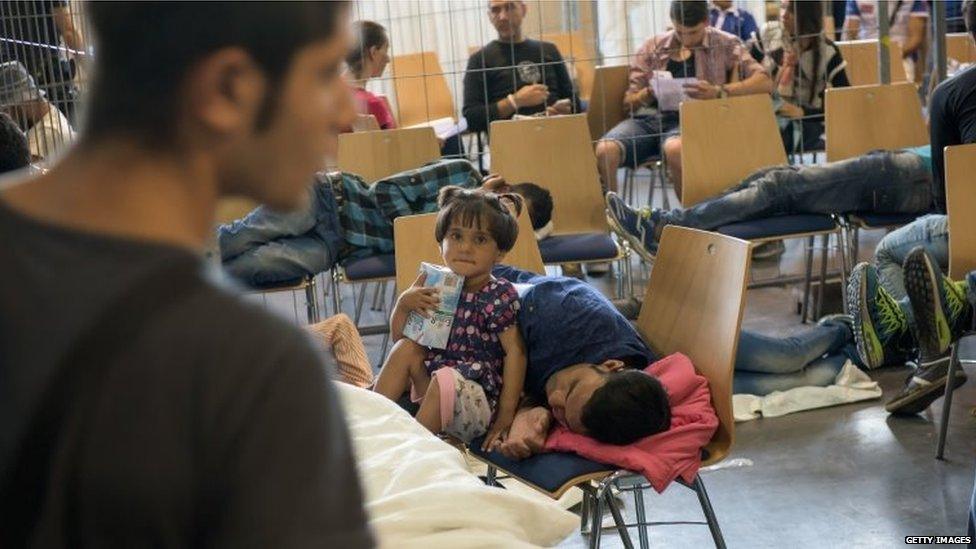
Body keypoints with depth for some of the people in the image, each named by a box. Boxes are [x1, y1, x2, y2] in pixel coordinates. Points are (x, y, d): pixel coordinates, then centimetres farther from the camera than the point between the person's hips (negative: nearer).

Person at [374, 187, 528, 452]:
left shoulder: (500, 296, -13)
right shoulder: (436, 285, 4)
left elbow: (515, 351, -17)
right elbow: (398, 337, 12)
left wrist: (506, 417, -20)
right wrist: (403, 304, -9)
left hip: (479, 399, -7)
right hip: (433, 387, 7)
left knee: (445, 378, -33)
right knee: (406, 348, -8)